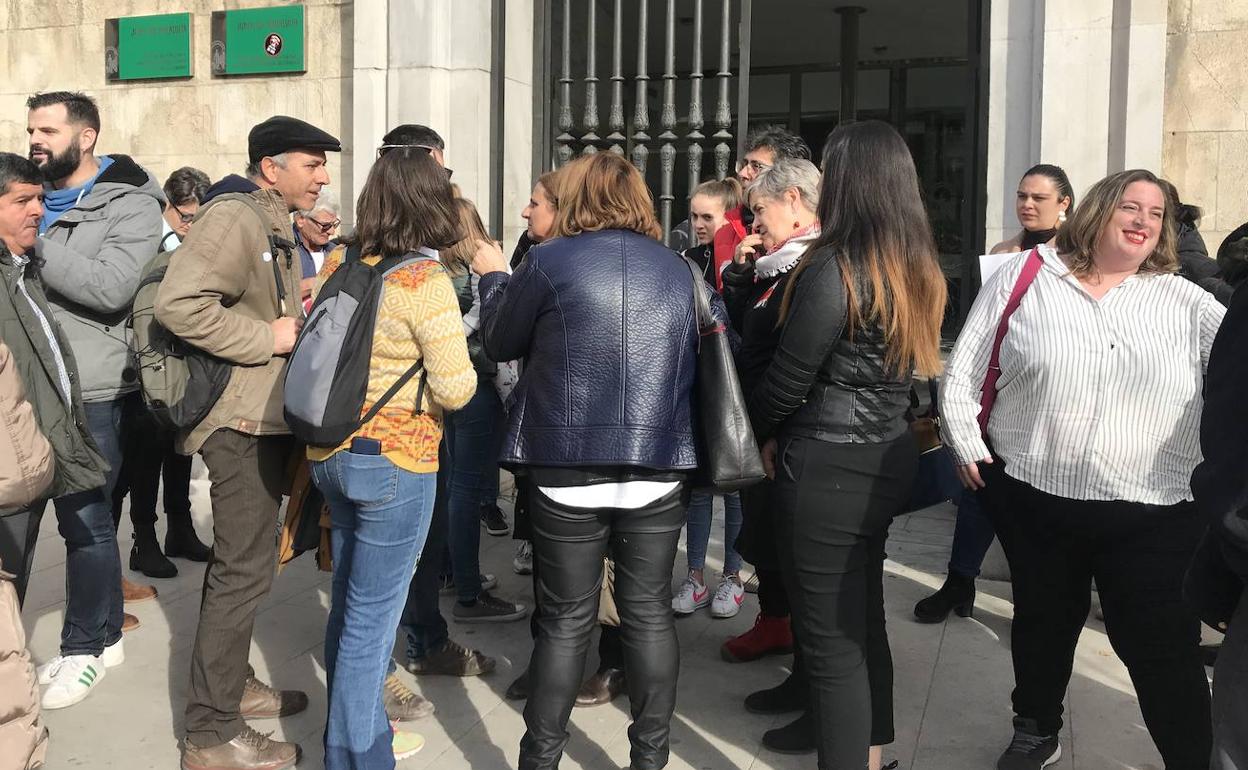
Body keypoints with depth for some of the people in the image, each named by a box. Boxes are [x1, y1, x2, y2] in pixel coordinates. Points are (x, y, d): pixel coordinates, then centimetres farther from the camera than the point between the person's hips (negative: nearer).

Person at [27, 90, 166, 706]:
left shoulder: (129, 205, -6)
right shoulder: (37, 199, 15)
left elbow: (111, 288, -21)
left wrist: (34, 245, -19)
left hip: (89, 388, -6)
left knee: (83, 516, 0)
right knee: (83, 514, 11)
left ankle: (85, 645, 13)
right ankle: (104, 626, 26)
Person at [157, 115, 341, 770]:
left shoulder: (277, 228, 17)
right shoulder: (234, 220, -16)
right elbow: (178, 303, -28)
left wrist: (302, 322, 12)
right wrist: (267, 337, -22)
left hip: (268, 419, 11)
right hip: (243, 420, -11)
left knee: (241, 562, 19)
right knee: (244, 571, -6)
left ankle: (230, 685, 33)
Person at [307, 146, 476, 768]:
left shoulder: (337, 266, 3)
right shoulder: (425, 280, -17)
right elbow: (455, 389, -17)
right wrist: (460, 365, 3)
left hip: (331, 453, 7)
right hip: (395, 461, -7)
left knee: (351, 606, 20)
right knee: (371, 619, 2)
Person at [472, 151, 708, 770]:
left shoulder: (550, 262, -4)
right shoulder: (677, 270, 9)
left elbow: (500, 343, 8)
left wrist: (493, 277, 23)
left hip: (569, 468, -3)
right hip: (659, 465, 3)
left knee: (566, 619, 6)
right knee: (649, 613, 10)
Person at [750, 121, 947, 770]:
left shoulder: (831, 270, -19)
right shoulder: (918, 269, 6)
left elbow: (786, 381, -15)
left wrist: (758, 430, 6)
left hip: (828, 471, -8)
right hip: (888, 456, 9)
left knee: (830, 641, 2)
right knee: (864, 621, 21)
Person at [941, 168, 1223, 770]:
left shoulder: (1187, 303, 5)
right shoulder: (1023, 279, 2)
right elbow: (965, 367, 5)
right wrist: (965, 444, -1)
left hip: (1153, 515, -1)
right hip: (1034, 499, 1)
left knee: (1163, 648, 2)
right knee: (1043, 622, 20)